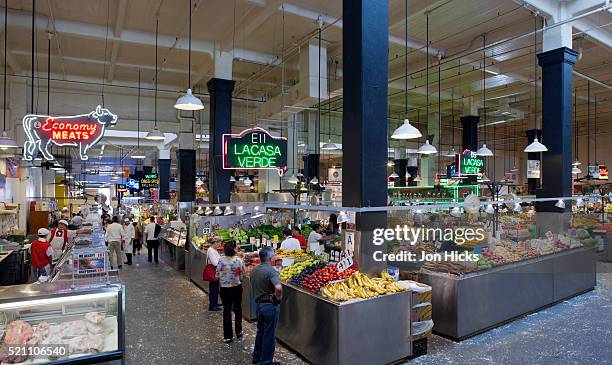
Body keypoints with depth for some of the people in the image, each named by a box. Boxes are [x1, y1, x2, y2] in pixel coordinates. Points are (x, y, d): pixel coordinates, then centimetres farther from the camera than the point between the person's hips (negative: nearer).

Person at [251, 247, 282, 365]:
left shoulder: (254, 270, 4)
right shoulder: (271, 271, -22)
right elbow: (278, 288, -36)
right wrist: (277, 298, -19)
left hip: (259, 304, 8)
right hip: (270, 306, -8)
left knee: (260, 331, 24)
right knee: (269, 335, 6)